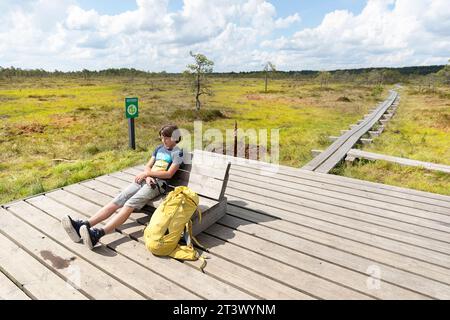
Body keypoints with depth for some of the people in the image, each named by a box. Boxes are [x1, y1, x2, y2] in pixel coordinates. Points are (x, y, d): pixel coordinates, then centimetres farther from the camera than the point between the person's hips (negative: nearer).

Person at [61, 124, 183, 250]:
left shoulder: (177, 152, 1)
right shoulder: (159, 148, 22)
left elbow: (169, 174, -9)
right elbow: (148, 166, 16)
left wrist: (147, 173, -5)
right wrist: (147, 176, -7)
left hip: (158, 183, -6)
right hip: (145, 180, 7)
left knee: (129, 204, -28)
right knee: (116, 201, -13)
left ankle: (99, 233, -44)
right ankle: (83, 225, -25)